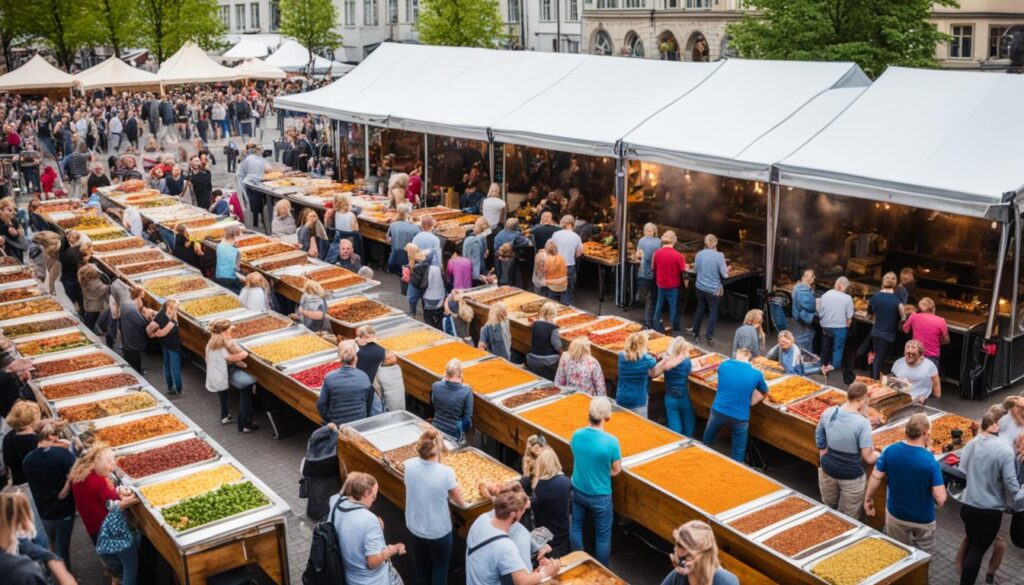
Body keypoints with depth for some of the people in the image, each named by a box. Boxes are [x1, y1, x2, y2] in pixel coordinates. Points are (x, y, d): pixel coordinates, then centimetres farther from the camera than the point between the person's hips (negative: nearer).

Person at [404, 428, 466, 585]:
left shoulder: (409, 465, -17)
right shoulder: (446, 472, -28)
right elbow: (460, 503, -11)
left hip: (415, 529, 4)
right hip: (439, 532, -4)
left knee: (422, 568, 26)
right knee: (440, 569, 21)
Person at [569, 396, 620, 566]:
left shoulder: (576, 435, -12)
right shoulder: (611, 441, -25)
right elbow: (616, 470, -10)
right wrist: (600, 473, 3)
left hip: (578, 491, 4)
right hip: (600, 496, -4)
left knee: (576, 526, 25)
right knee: (603, 535, 14)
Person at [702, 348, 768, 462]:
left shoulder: (724, 365, -1)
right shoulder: (757, 374, -4)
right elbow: (765, 393, 14)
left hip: (718, 412, 2)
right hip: (740, 417, -1)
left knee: (707, 442, 26)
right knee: (738, 453, 12)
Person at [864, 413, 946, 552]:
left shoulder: (890, 451, -16)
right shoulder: (930, 461, -27)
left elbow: (875, 477, -7)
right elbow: (941, 499, -24)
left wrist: (868, 499, 9)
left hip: (895, 514, 3)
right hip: (923, 520, -3)